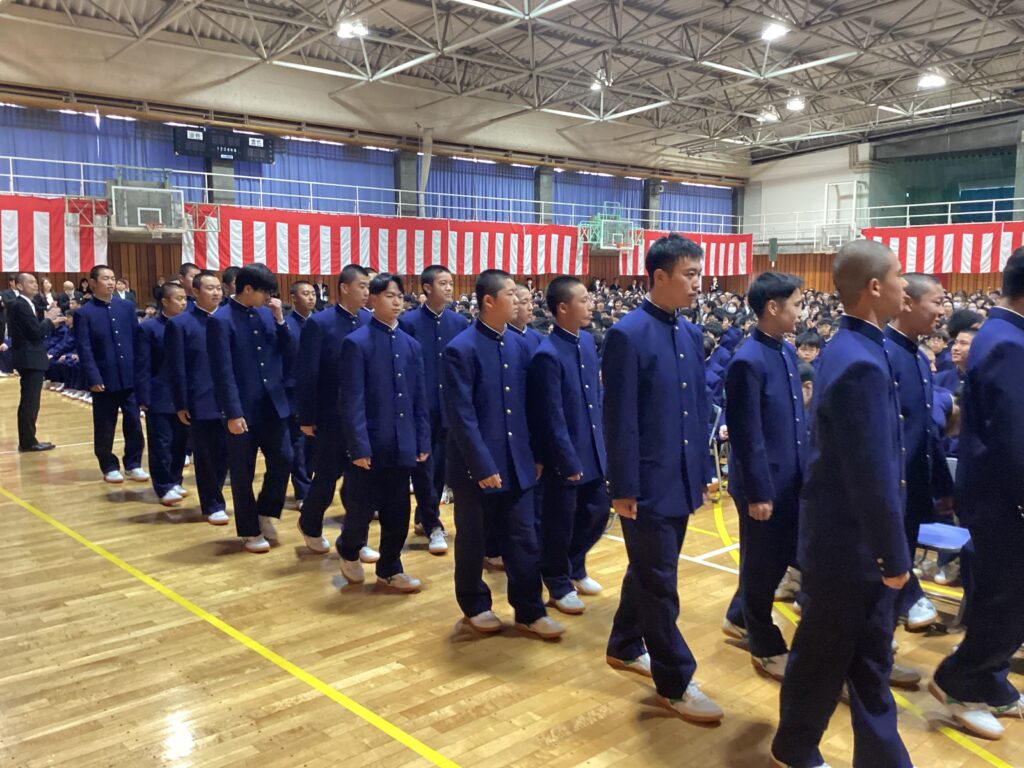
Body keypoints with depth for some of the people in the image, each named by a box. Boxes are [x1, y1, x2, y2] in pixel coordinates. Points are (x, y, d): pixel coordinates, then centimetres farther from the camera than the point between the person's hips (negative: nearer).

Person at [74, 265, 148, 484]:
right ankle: (109, 467, 21)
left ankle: (133, 465, 18)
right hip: (104, 380, -3)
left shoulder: (127, 307, 7)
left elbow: (137, 340, 8)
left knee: (134, 424, 5)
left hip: (130, 377, 3)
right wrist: (93, 379, -14)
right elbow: (84, 349, -7)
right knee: (105, 428, 8)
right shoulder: (84, 313, -3)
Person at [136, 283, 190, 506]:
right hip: (160, 398, -4)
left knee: (180, 442, 12)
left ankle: (175, 481, 26)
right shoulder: (147, 328, -6)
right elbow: (142, 367, -8)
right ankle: (164, 487, 12)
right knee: (161, 444, 2)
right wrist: (143, 399, -11)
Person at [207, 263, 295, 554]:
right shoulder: (221, 320, -11)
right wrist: (233, 413, -18)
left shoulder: (267, 314, 6)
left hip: (273, 404, 5)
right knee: (243, 473, 8)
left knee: (283, 460, 7)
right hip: (243, 409, -5)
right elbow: (223, 372, -15)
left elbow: (289, 354, 5)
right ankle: (250, 531, 22)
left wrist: (280, 319, -6)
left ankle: (265, 512, 30)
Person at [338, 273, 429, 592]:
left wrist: (423, 441, 5)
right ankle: (349, 553, 35)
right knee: (362, 508, 7)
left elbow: (419, 399, 10)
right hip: (370, 445, -5)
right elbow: (353, 401, -13)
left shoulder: (411, 345, 8)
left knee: (398, 512, 11)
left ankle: (390, 570, 26)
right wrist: (359, 447, -17)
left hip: (401, 444, 5)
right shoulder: (356, 342, -8)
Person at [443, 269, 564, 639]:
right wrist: (482, 465, -19)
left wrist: (535, 453, 9)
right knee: (473, 540, 12)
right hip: (477, 465, -5)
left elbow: (527, 405, 10)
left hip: (516, 462, 5)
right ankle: (475, 605, 30)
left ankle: (530, 611, 23)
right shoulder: (461, 349, -14)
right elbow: (461, 415, -17)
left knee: (523, 539, 10)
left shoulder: (519, 345, 5)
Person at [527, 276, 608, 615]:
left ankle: (574, 567, 40)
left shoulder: (588, 341, 4)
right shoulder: (548, 354, -21)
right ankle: (559, 584, 30)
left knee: (598, 511, 17)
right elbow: (552, 418, -20)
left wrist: (602, 441, 11)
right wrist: (569, 461, -16)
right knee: (559, 524, 9)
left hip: (593, 450, 8)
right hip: (564, 457, -7)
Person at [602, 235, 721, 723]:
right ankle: (675, 683, 16)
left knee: (649, 572, 20)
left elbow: (699, 407, 13)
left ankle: (624, 647, 39)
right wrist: (624, 488, -16)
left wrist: (701, 470, 13)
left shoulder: (691, 333, 9)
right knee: (659, 583, 4)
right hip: (649, 482, -8)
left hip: (681, 478, 8)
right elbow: (620, 419, -16)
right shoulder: (627, 334, -15)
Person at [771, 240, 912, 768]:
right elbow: (871, 476, -25)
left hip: (850, 536, 9)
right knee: (826, 656, 10)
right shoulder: (861, 363, -26)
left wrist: (887, 549, 18)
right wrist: (895, 555, -15)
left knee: (867, 658, 19)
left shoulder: (852, 348, 7)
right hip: (849, 543, -9)